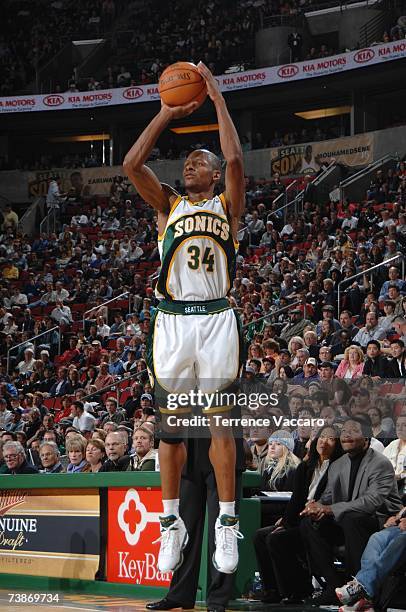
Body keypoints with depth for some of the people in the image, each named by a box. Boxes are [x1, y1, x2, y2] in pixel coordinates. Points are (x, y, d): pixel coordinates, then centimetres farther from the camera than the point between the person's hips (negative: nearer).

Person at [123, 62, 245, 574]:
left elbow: (234, 158, -9)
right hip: (171, 321, 2)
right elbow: (131, 164, 1)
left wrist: (217, 96, -4)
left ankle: (227, 522, 0)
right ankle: (172, 522, 10)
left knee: (220, 421, -4)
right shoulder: (168, 205, 15)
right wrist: (166, 113, 4)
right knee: (170, 423, 3)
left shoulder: (227, 205, 9)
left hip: (216, 320, -2)